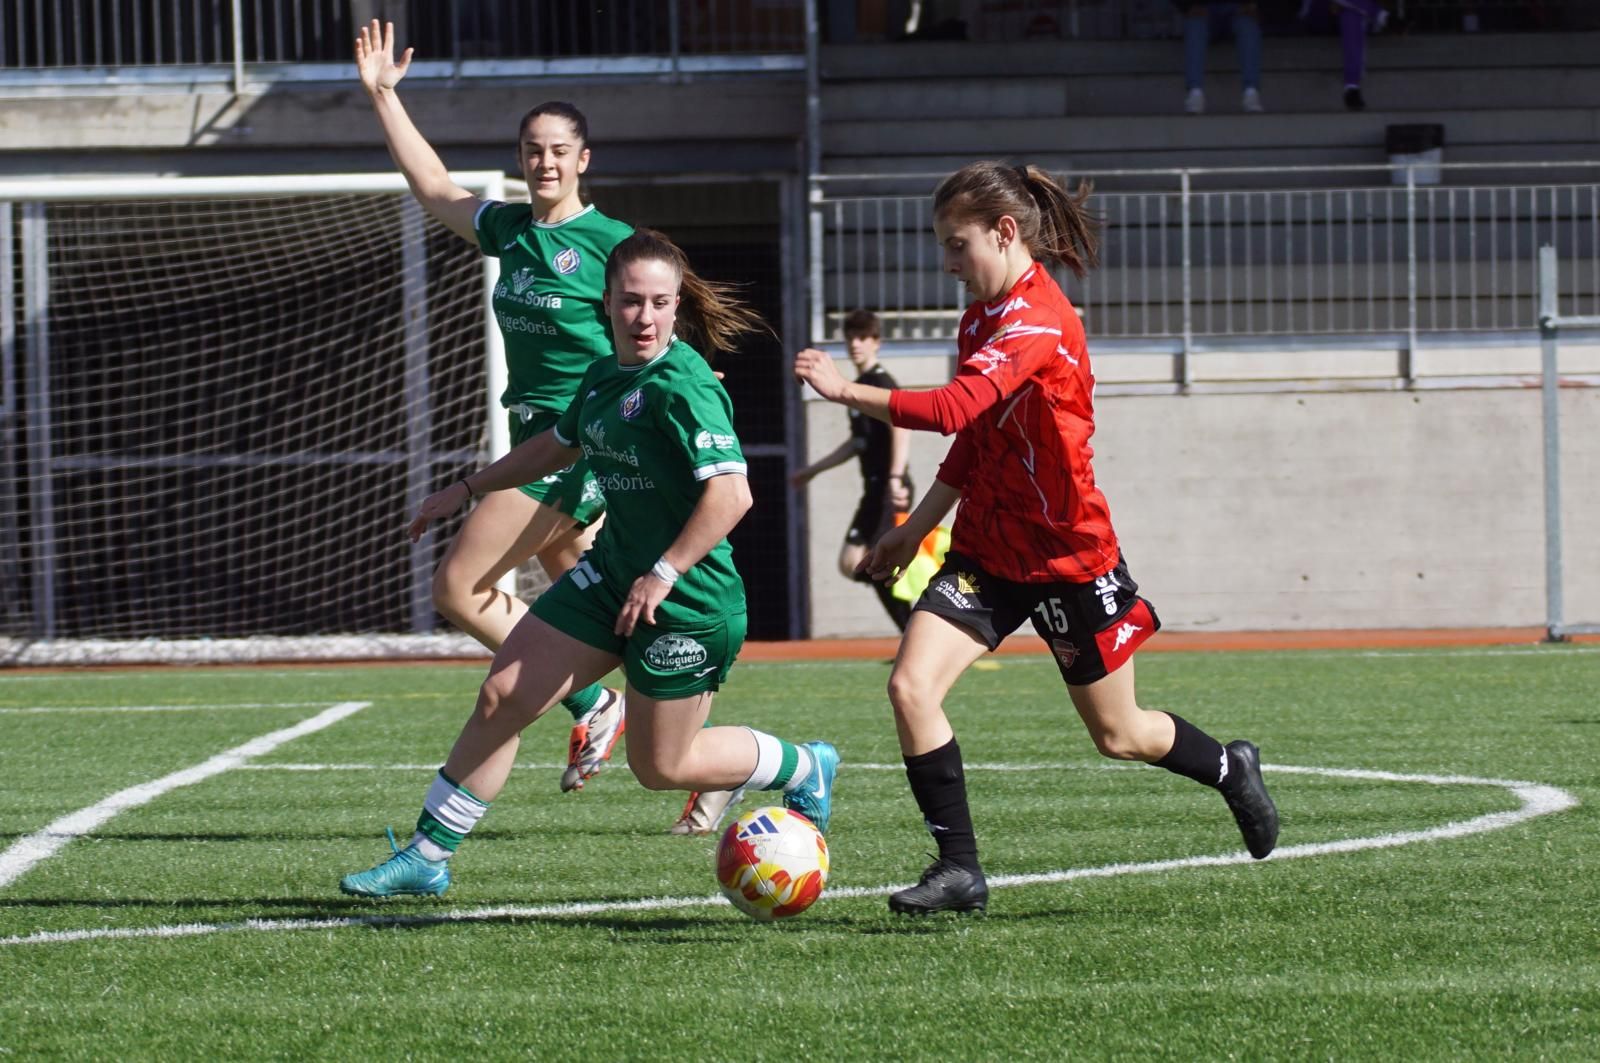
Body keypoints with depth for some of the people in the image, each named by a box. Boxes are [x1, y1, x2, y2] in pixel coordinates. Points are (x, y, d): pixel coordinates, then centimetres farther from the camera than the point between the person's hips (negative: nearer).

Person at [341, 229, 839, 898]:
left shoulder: (683, 385, -21)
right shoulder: (605, 377, 6)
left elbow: (731, 494, -30)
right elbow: (559, 445, 27)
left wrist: (662, 576, -30)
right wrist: (467, 490, 31)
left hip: (690, 601, -8)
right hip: (610, 575, 8)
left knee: (661, 767, 5)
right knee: (501, 696, 2)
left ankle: (805, 768, 30)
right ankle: (427, 857, 11)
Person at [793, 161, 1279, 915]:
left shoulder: (1038, 322, -23)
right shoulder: (983, 317, 6)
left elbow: (955, 409, -37)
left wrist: (845, 391, -35)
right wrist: (915, 528, 17)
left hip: (1068, 555, -7)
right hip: (989, 550, 7)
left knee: (1117, 735, 9)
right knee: (910, 683, -15)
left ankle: (1231, 770, 40)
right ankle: (958, 868, -7)